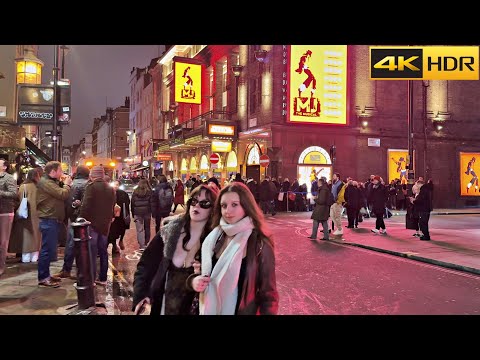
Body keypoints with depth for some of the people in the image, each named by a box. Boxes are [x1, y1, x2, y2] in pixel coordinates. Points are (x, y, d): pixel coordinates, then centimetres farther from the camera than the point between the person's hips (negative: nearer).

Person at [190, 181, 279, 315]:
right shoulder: (214, 236, -3)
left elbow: (268, 295, -13)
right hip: (210, 310, 5)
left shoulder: (259, 243, -17)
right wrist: (194, 280, -9)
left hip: (243, 312, -4)